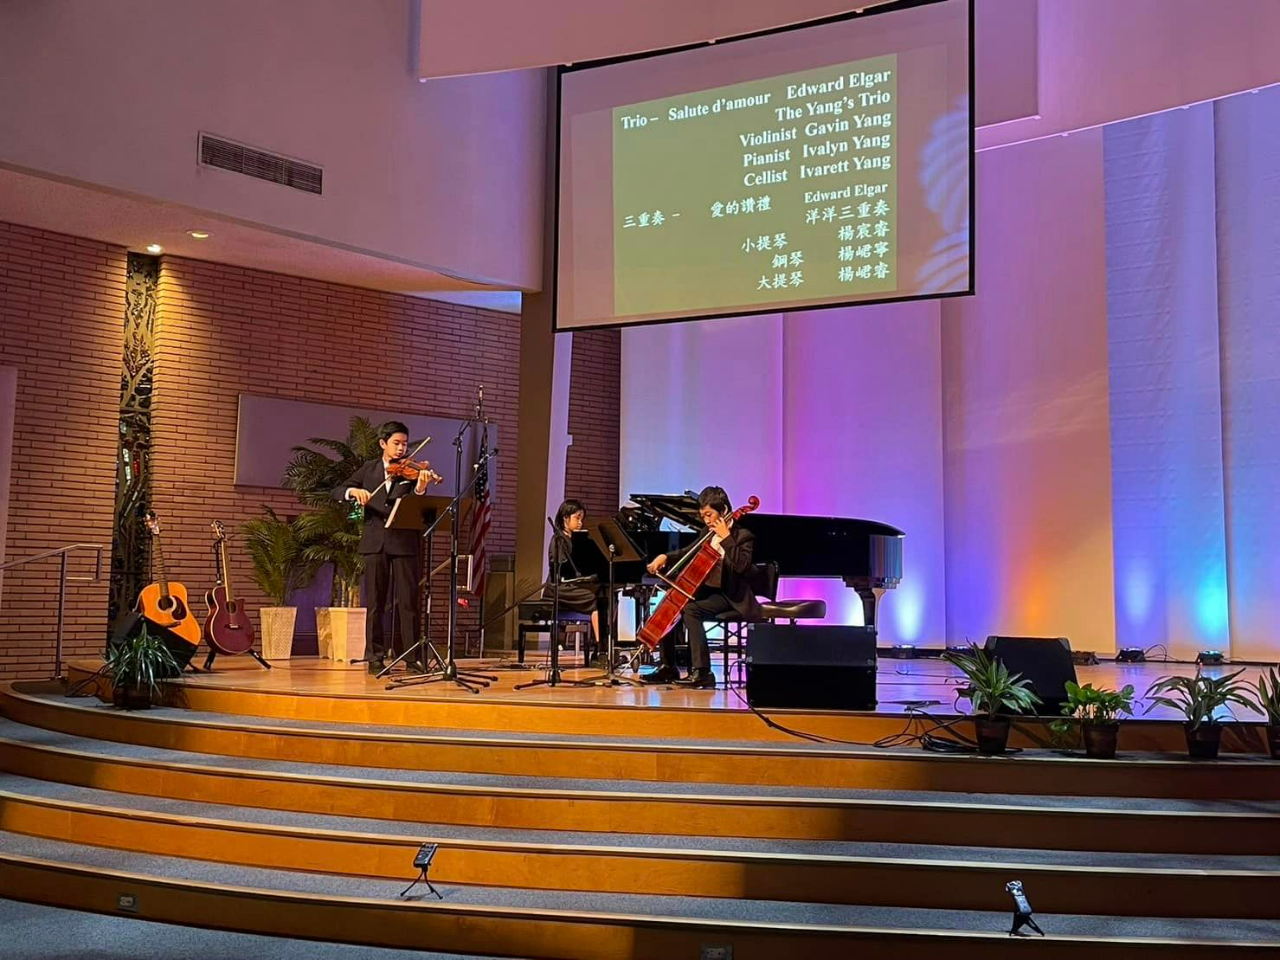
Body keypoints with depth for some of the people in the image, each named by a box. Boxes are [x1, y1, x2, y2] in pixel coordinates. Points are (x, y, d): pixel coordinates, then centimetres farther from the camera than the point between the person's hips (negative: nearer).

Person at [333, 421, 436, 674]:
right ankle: (375, 657, 10)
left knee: (408, 601, -1)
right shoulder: (369, 469, 12)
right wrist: (353, 491, -13)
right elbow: (337, 492, 9)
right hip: (375, 541, 2)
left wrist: (420, 489, -31)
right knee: (374, 601, 4)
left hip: (404, 542, -1)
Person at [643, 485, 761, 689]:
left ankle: (701, 672, -33)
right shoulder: (709, 535, 13)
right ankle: (668, 668, 9)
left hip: (729, 596, -8)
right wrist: (665, 557, 4)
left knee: (690, 610, -30)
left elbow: (742, 566, -27)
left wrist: (726, 538, -27)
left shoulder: (743, 536, -10)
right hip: (707, 589, 8)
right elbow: (688, 552, 23)